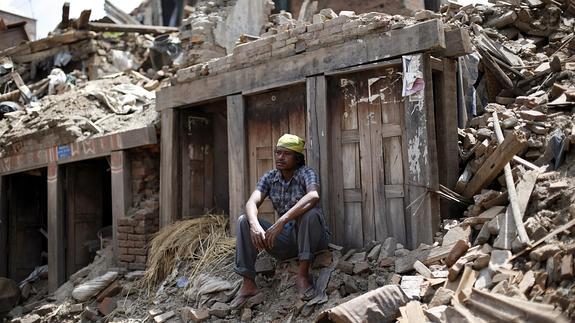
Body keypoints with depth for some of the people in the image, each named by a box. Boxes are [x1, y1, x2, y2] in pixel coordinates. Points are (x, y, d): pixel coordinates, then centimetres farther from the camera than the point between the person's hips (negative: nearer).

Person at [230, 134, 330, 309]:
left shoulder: (307, 173, -12)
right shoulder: (270, 177, 3)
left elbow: (313, 197, -35)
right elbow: (252, 203, -12)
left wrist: (281, 222, -42)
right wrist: (254, 224, -35)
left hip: (312, 236, -5)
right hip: (286, 239, 5)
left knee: (309, 213, -35)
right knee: (244, 221, -12)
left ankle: (302, 274, -26)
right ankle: (248, 283, -16)